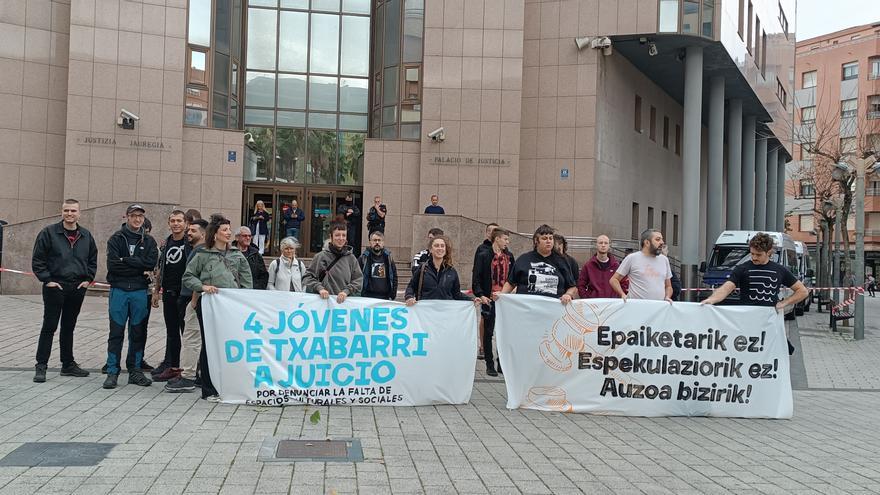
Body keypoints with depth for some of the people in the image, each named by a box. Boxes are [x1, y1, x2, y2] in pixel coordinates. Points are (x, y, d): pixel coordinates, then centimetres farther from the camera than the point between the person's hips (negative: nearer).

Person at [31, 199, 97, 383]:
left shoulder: (86, 235, 8)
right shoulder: (49, 232, -4)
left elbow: (93, 260, 17)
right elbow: (37, 260, -4)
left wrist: (88, 279, 5)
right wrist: (47, 279, -11)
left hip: (77, 289, 4)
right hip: (55, 287, -4)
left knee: (69, 327, 13)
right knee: (49, 327, -2)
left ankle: (68, 364, 21)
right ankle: (41, 366, 3)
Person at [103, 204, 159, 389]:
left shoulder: (148, 241, 9)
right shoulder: (116, 239, 4)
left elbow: (151, 262, -8)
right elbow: (112, 264, -10)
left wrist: (125, 261, -10)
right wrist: (139, 268, -10)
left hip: (140, 291, 2)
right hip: (119, 290, -2)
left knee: (138, 333, 7)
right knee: (116, 332, 0)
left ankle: (135, 370, 17)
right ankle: (112, 372, 6)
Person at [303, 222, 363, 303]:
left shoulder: (351, 258, 4)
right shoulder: (320, 256, 1)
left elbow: (358, 280, 3)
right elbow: (308, 277, 3)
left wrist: (346, 291, -12)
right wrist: (319, 288, -12)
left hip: (345, 301, 1)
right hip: (324, 300, -1)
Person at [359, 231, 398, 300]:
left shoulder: (388, 257, 12)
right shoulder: (364, 257, 3)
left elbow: (394, 277, 15)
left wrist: (392, 295, 6)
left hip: (385, 298, 3)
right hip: (367, 298, -3)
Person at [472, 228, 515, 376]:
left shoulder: (509, 256, 8)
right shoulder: (483, 255, -6)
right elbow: (476, 279, -8)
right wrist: (481, 295, -18)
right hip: (489, 299, -4)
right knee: (488, 332, 4)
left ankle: (502, 363, 15)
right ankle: (490, 365, 13)